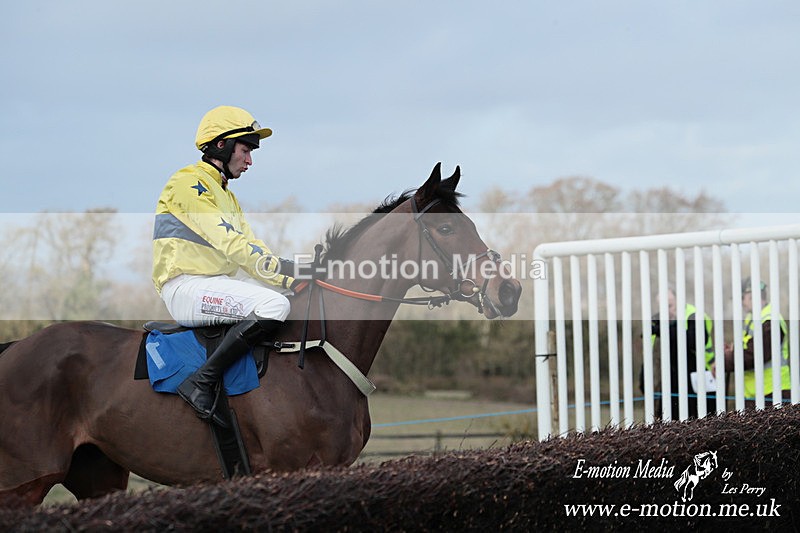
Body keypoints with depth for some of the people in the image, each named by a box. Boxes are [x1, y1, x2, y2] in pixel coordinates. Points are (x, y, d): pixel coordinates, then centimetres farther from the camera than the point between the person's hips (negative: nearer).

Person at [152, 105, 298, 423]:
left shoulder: (226, 194, 24)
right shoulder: (189, 182, -8)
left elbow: (250, 246, 16)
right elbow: (229, 242, -18)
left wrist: (291, 278, 0)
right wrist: (280, 270, -21)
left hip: (218, 281, 10)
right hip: (186, 286, -10)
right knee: (273, 306, -28)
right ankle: (201, 383, -26)